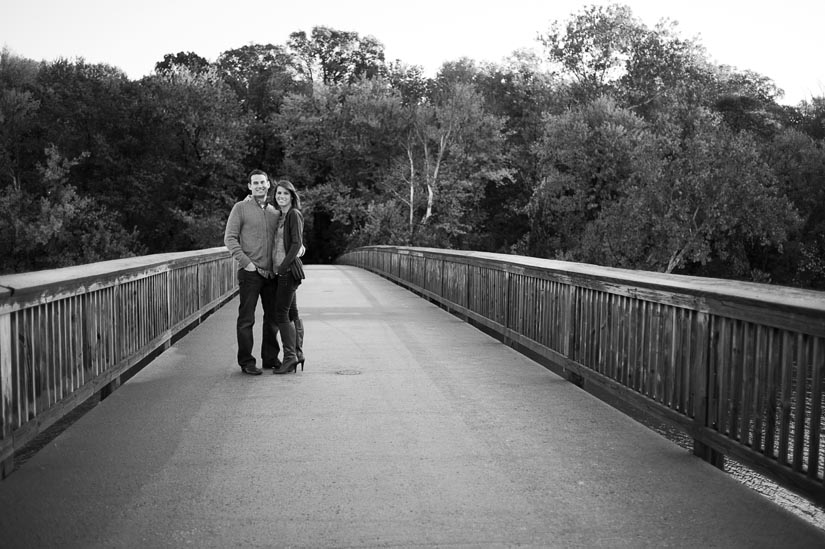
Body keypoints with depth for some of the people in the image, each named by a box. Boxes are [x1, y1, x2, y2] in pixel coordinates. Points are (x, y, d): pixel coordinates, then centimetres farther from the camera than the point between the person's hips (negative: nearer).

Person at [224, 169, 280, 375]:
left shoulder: (274, 212, 14)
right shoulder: (241, 208, 0)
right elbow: (230, 238, -5)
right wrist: (245, 262, -13)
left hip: (272, 273, 5)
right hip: (249, 272, -5)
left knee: (273, 317, 11)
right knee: (246, 318, -1)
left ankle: (270, 358, 24)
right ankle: (246, 361, 8)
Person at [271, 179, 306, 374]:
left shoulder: (294, 214, -8)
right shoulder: (279, 216, 16)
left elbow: (297, 243, -16)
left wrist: (283, 267, -18)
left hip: (289, 269, -9)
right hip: (279, 271, 9)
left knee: (281, 313, -10)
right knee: (291, 314, 10)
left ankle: (290, 356, -6)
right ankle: (296, 355, 14)